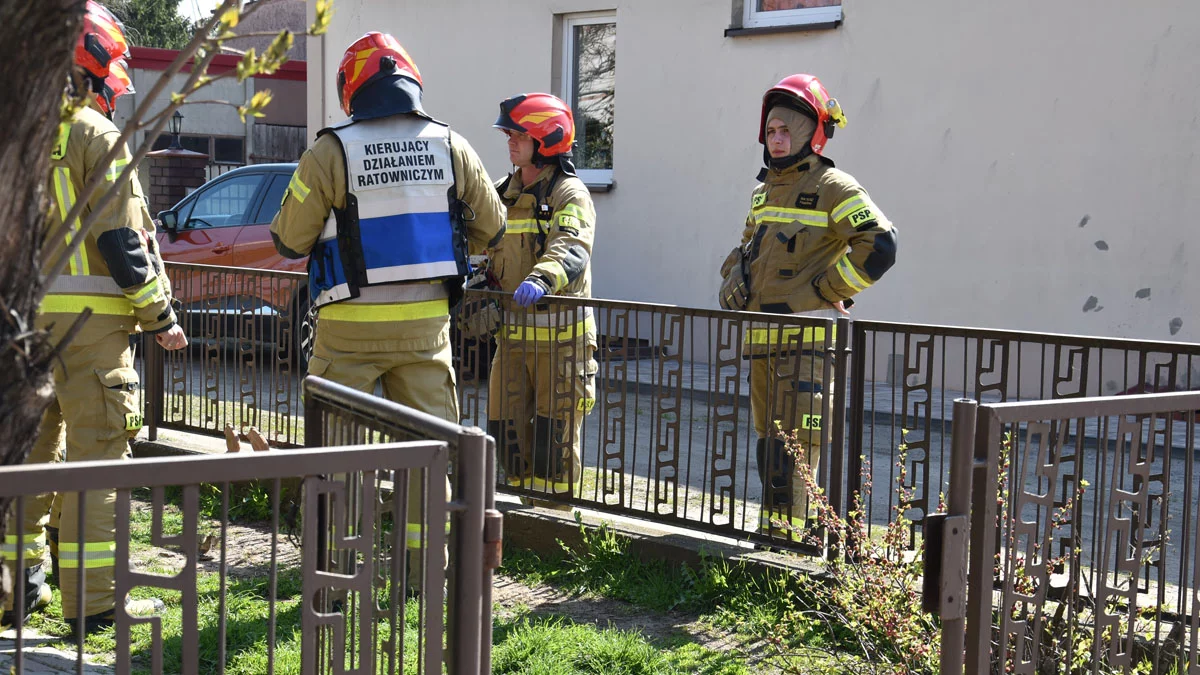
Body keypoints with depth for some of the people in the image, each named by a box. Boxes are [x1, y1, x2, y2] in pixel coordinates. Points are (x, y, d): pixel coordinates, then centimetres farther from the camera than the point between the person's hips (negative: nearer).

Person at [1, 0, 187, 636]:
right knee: (96, 448, -4)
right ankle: (93, 598, -2)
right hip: (87, 315, -7)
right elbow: (122, 237, -12)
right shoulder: (95, 135, -8)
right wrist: (160, 315, -7)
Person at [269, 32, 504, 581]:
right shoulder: (451, 147, 0)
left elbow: (290, 241, -3)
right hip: (426, 323, 3)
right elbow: (490, 227, 11)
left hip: (351, 328, -2)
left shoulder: (330, 154, -10)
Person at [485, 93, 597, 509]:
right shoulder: (505, 195, 15)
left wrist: (541, 279, -45)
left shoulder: (569, 194, -8)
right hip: (512, 332, 7)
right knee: (505, 427, 8)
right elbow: (491, 252, 22)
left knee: (554, 435, -1)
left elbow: (571, 250, -26)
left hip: (559, 335, -7)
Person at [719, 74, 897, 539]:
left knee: (795, 440, -12)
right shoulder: (765, 191, 18)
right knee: (769, 437, 13)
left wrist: (824, 291, -14)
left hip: (807, 337, -8)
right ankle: (770, 529, 22)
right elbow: (747, 250, 32)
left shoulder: (833, 188, -6)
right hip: (761, 336, 8)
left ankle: (786, 533, -11)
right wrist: (733, 283, 12)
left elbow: (879, 245, -16)